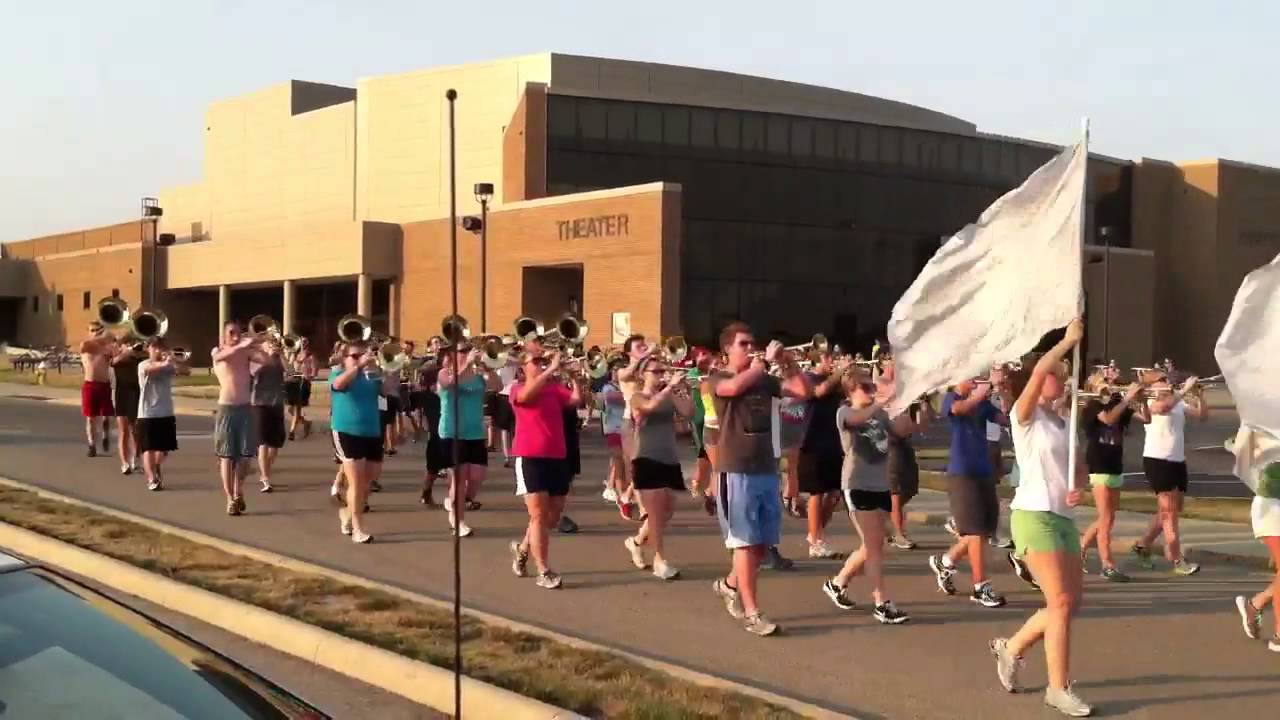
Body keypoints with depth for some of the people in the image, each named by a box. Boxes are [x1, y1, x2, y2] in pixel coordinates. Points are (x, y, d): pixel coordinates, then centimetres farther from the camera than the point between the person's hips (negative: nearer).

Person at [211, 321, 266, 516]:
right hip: (226, 408, -3)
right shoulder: (217, 351, 1)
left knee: (245, 454, 4)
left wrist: (254, 345, -16)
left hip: (245, 408, 3)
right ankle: (230, 499, -1)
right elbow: (222, 356, -24)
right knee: (226, 455, -4)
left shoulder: (246, 352, 8)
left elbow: (266, 360, -6)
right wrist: (242, 345, -38)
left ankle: (238, 491, 24)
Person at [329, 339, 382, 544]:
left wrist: (377, 368, -14)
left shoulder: (372, 377, 11)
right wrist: (359, 365, -29)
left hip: (372, 433, 5)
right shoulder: (338, 373, 1)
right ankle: (357, 530, -3)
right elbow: (338, 384, -23)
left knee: (369, 479, 11)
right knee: (356, 482, -8)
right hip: (347, 432, -5)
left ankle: (348, 512, 37)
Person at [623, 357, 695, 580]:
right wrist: (670, 386, -30)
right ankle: (660, 561, 1)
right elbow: (651, 406, -27)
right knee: (656, 511, -5)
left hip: (669, 459, 6)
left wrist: (684, 389, -9)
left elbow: (688, 412, -5)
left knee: (668, 510, 11)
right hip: (648, 459, -6)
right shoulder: (638, 397, -4)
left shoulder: (670, 396, 8)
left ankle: (636, 541, 33)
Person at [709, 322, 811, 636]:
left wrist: (788, 363, -5)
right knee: (745, 541, -5)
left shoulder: (765, 380, 10)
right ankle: (752, 613, -2)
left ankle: (729, 584, 36)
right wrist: (765, 360, -17)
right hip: (736, 471, -5)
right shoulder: (719, 379, -2)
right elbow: (734, 387, -26)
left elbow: (804, 391, 4)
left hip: (767, 469, 5)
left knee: (763, 542, 12)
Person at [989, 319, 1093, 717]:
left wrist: (1079, 487, -5)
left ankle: (1012, 647, 28)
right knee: (1061, 602, -9)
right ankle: (1058, 688, 1)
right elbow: (1038, 371, -23)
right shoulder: (1025, 415, -6)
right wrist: (1069, 340, -15)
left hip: (1063, 517, 8)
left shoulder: (1063, 423, 16)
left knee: (1072, 600, 10)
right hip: (1034, 517, -8)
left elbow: (1079, 468, 17)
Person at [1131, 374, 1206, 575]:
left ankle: (1143, 545, 29)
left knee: (1170, 511, 15)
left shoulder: (1180, 402, 9)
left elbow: (1203, 416, 7)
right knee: (1169, 512, -5)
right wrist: (1185, 389, -25)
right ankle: (1177, 561, -2)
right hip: (1157, 460, -7)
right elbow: (1164, 407, -31)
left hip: (1178, 461, 7)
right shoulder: (1150, 402, -9)